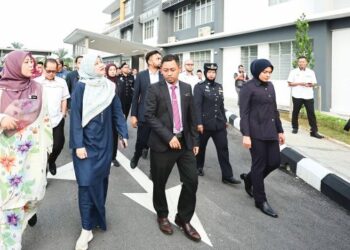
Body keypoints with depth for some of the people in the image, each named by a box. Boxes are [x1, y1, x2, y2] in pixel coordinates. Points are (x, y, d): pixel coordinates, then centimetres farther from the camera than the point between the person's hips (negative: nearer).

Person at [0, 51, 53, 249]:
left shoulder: (37, 88, 2)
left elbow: (44, 118, 6)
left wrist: (46, 144, 3)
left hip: (34, 148, 2)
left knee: (35, 189, 3)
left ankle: (30, 210, 41)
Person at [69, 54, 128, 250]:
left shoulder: (110, 87, 3)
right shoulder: (81, 87, -9)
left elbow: (117, 112, 5)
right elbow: (75, 116, -11)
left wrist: (124, 133, -4)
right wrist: (78, 144, -16)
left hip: (105, 142, 4)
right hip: (86, 142, -4)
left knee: (101, 180, 11)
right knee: (87, 183, -5)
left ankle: (97, 217, 29)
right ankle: (87, 229, 3)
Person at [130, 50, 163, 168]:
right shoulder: (141, 75, 0)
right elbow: (135, 96, 0)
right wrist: (133, 115, -3)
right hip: (144, 115, -1)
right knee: (141, 140, 7)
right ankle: (136, 157, 38)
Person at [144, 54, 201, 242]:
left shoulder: (187, 88, 7)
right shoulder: (155, 89, -5)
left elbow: (191, 116, 11)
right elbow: (149, 116, -12)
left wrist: (195, 140, 10)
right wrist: (168, 137, -18)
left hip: (185, 142, 3)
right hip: (162, 143, -3)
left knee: (192, 181, 1)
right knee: (159, 183, 9)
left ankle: (183, 219, 21)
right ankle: (162, 216, 34)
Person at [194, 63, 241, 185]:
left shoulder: (219, 86, 10)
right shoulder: (199, 87, -7)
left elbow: (221, 105, 15)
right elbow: (197, 106, -14)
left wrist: (225, 120, 16)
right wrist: (199, 123, -19)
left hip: (219, 123, 5)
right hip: (204, 124, -4)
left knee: (223, 148, -1)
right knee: (201, 147, 13)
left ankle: (227, 176, 2)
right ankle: (199, 167, 35)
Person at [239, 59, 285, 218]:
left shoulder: (270, 86, 12)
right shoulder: (248, 87, -9)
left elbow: (274, 110, 17)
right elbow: (244, 113, -12)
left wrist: (280, 130, 15)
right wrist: (246, 135, -19)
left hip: (270, 131, 7)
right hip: (256, 132, -7)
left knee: (274, 162, 8)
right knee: (259, 165, 0)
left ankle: (249, 178, 33)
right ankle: (260, 201, 14)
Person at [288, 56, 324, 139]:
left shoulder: (311, 72, 9)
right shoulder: (293, 72, 3)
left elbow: (314, 83, 12)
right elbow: (289, 83, 0)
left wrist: (310, 84, -11)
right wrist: (299, 83, -13)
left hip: (308, 96, 1)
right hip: (297, 96, -1)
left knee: (311, 113, -4)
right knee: (295, 112, 10)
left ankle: (314, 131, -3)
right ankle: (295, 127, 29)